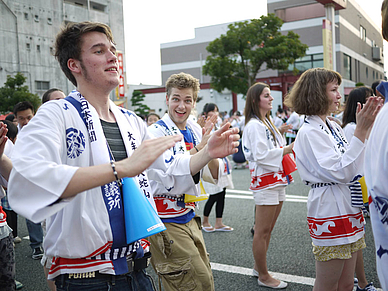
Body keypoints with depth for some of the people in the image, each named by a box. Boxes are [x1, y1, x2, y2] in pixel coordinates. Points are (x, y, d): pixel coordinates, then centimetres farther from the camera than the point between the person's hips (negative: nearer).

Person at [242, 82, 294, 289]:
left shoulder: (267, 123, 18)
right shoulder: (254, 125, -13)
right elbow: (261, 155, -21)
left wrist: (291, 147, 9)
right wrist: (287, 149, -16)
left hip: (277, 181, 10)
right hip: (265, 182, -10)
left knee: (267, 230, 16)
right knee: (262, 231, 1)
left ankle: (259, 267, 29)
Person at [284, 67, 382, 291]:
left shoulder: (334, 127, 11)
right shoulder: (310, 132, -15)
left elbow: (353, 164, 13)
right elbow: (341, 172, -23)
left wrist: (368, 126, 8)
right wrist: (361, 131, -23)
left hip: (348, 210, 8)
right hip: (330, 212, -8)